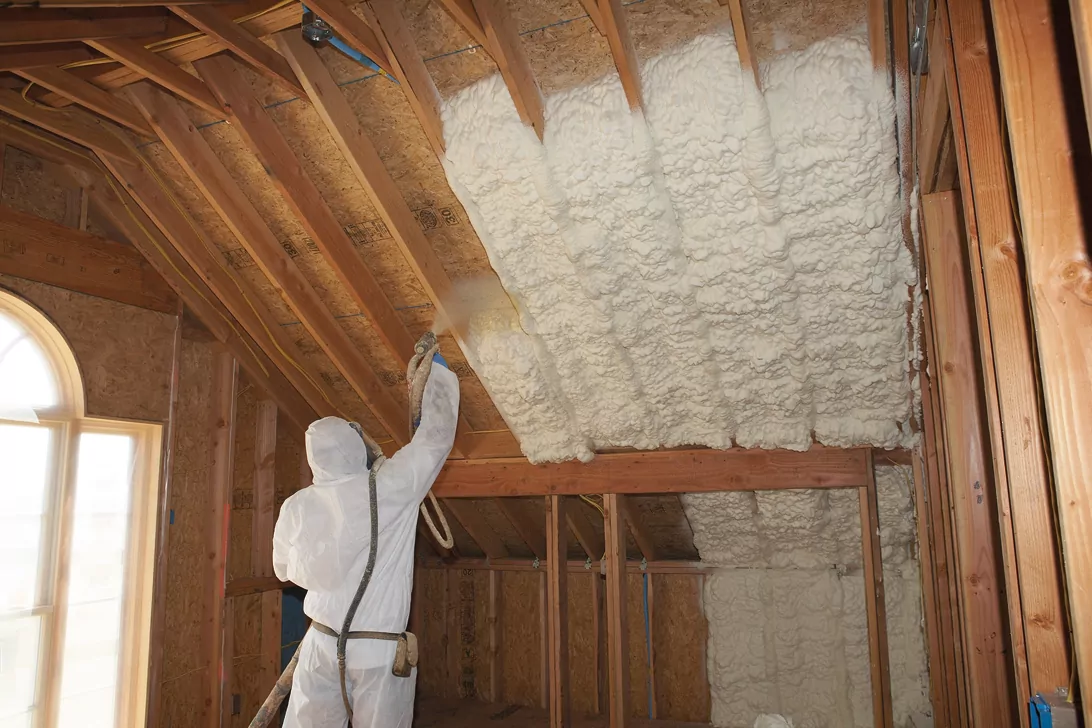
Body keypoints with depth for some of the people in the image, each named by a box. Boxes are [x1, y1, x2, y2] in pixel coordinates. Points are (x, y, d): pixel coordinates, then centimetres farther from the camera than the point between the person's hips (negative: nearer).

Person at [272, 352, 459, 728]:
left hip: (321, 645, 4)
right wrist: (437, 371, 7)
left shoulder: (297, 507, -2)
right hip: (379, 652, -3)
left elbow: (286, 569, 15)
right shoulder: (388, 489, -14)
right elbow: (435, 437, -4)